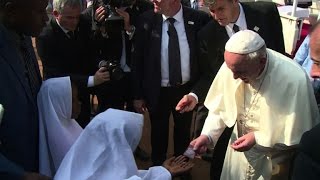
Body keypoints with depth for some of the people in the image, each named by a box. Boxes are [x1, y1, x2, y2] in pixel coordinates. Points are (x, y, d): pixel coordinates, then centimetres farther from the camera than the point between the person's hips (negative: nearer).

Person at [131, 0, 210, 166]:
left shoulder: (199, 19, -14)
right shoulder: (146, 20, -12)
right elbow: (137, 60, -5)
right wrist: (138, 95, -5)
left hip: (187, 90, 1)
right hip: (157, 92, 0)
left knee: (183, 132, 22)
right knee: (159, 133, 20)